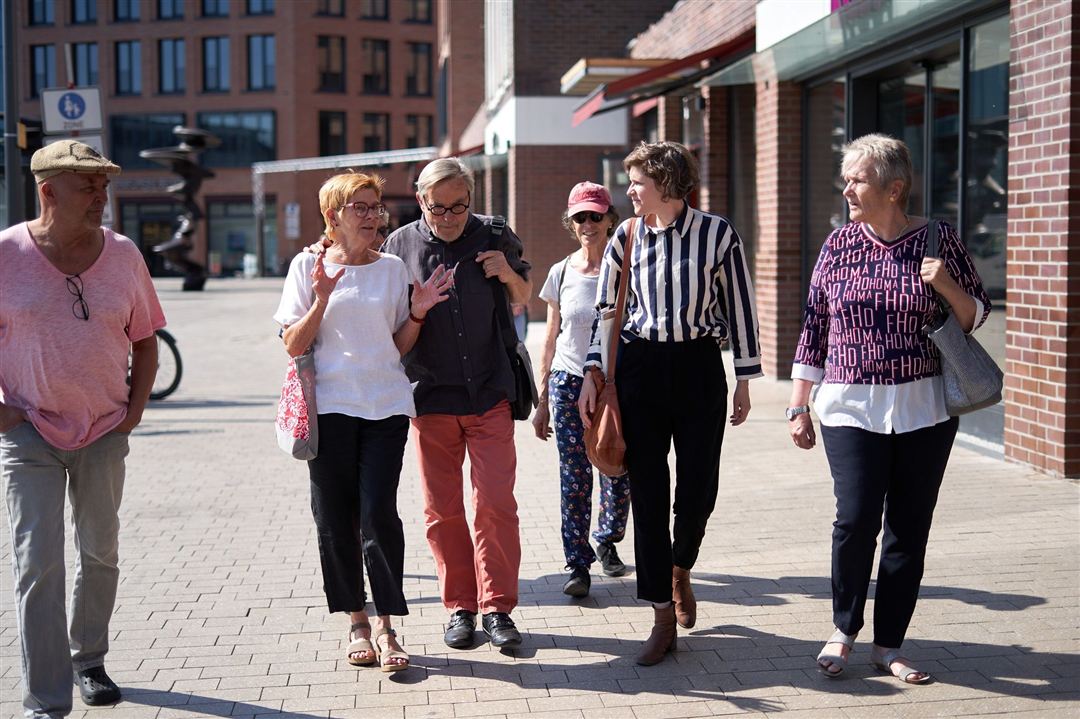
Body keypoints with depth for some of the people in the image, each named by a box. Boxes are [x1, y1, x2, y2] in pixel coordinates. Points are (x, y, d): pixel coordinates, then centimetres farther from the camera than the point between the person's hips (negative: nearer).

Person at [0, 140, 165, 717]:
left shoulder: (123, 255, 0)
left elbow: (145, 339, 11)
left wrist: (136, 406, 2)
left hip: (105, 432, 3)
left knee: (101, 555, 15)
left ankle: (88, 662, 36)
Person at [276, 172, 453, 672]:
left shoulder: (392, 268, 9)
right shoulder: (308, 267, 4)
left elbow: (399, 347, 13)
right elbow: (293, 346, -1)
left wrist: (417, 312, -4)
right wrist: (322, 299, -13)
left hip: (386, 405, 1)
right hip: (330, 406, 0)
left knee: (378, 513, -9)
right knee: (335, 518, 3)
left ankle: (385, 627, -1)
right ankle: (357, 623, 16)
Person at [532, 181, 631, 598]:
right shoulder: (561, 274, 7)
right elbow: (551, 340, 11)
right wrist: (542, 399, 9)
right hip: (568, 382, 1)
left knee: (618, 473, 2)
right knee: (574, 478, -2)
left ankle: (607, 541, 28)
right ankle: (578, 564, 5)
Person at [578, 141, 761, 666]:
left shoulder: (717, 234, -2)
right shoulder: (627, 237, 5)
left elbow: (740, 307, 2)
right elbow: (605, 310, 11)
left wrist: (745, 379, 2)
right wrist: (593, 373, 3)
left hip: (698, 367, -1)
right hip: (639, 368, 2)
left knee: (698, 488, 3)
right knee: (648, 493, 0)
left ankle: (680, 569, 37)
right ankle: (663, 618, 8)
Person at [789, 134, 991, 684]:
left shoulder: (937, 239, 0)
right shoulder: (839, 244, 3)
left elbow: (976, 317, 6)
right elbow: (814, 328, 7)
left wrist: (947, 286, -15)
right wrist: (799, 407, 6)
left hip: (925, 407, 0)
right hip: (852, 407, 0)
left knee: (909, 529, 3)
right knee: (856, 520, -10)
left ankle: (889, 645, 16)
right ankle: (844, 630, 12)